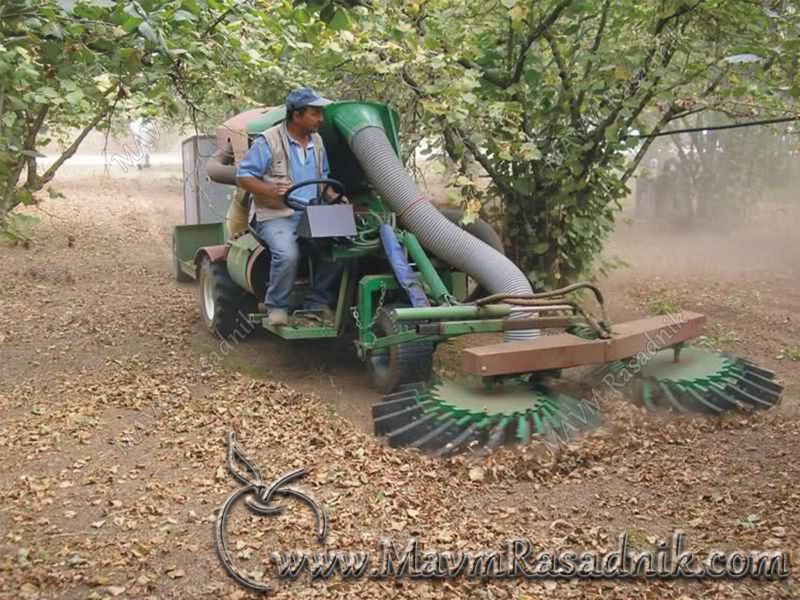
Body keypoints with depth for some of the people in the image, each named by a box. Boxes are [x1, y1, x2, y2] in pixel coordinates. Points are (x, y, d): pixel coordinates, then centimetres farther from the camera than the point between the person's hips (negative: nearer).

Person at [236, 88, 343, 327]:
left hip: (312, 215, 6)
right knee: (287, 254, -33)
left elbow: (323, 176, 28)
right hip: (275, 216, -6)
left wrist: (334, 196, 8)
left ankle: (317, 303, -1)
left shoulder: (317, 141, 14)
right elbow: (243, 177, -7)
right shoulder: (268, 141, -7)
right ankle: (277, 306, -9)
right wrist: (270, 189, -24)